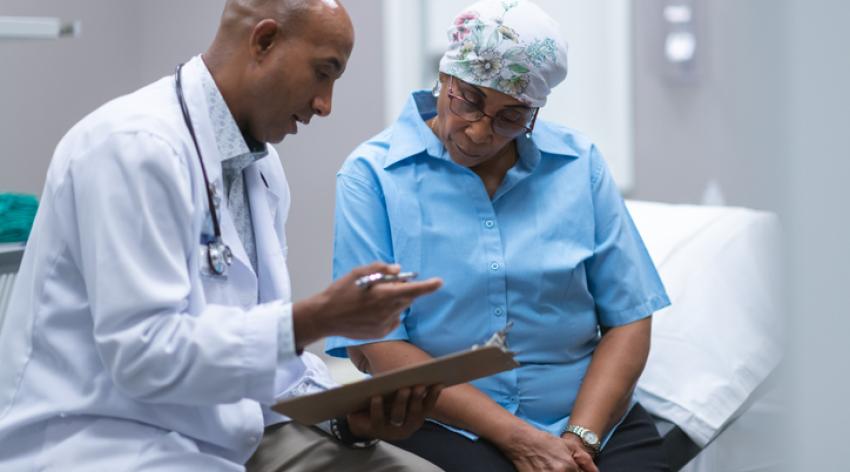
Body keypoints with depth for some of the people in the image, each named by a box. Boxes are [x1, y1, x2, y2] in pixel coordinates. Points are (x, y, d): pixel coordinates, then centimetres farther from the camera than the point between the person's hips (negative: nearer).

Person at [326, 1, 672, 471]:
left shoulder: (579, 163, 6)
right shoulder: (372, 175, -3)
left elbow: (627, 319, 4)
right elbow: (372, 345, -9)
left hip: (592, 415, 3)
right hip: (446, 426, -2)